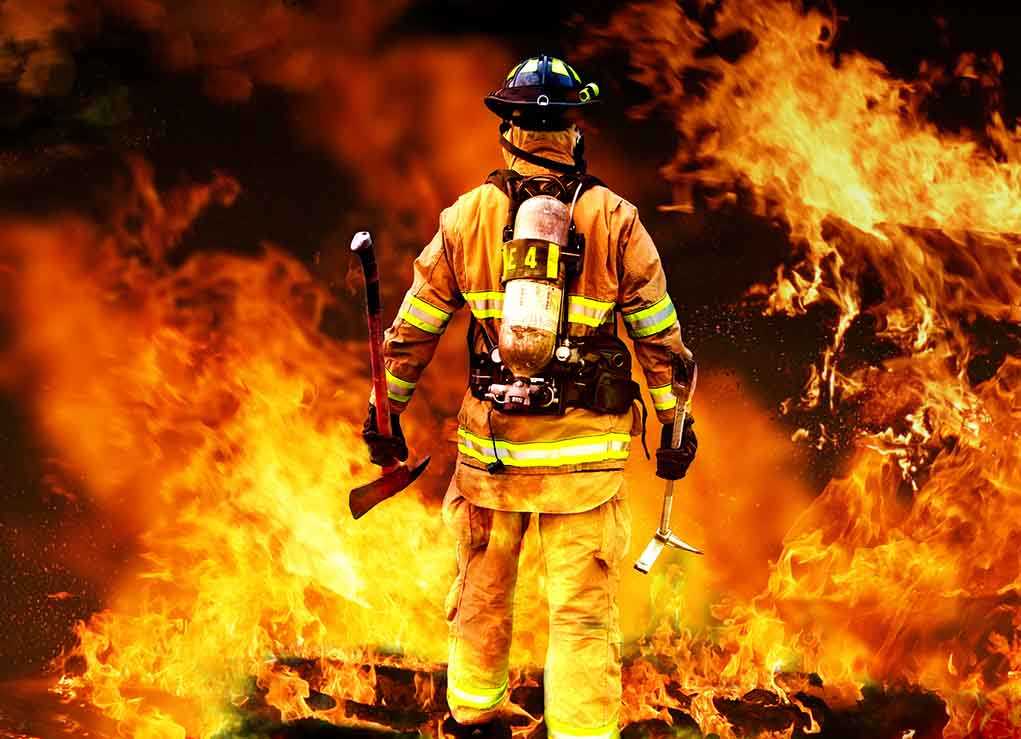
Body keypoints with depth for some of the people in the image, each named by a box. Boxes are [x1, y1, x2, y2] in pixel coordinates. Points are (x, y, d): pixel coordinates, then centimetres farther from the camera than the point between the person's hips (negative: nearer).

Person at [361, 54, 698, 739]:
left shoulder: (467, 216, 0)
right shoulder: (615, 220, -5)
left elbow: (413, 329, 7)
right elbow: (660, 336, -2)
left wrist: (387, 415, 17)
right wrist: (673, 425, 8)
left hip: (491, 439, 2)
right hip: (586, 448, -2)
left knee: (482, 589, 19)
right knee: (584, 609, 0)